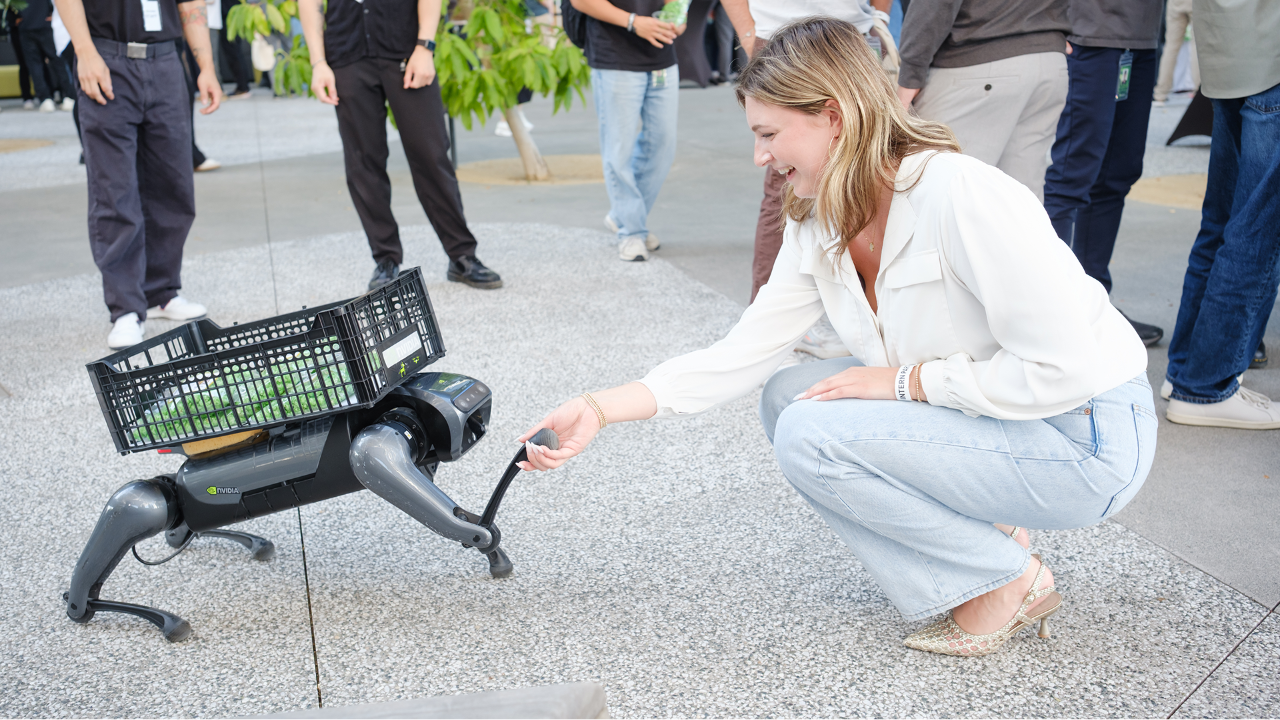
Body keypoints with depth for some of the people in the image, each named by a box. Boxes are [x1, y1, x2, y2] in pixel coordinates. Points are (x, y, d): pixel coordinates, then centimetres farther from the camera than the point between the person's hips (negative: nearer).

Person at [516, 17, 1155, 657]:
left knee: (812, 434, -20)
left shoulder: (962, 195, -26)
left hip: (1088, 440, -8)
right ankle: (981, 532, 5)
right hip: (986, 416, 8)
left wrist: (903, 379, -19)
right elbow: (741, 353, -3)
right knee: (788, 397, -1)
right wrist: (599, 410, -9)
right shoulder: (817, 230, -1)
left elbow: (1062, 370, -27)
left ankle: (1010, 582, -3)